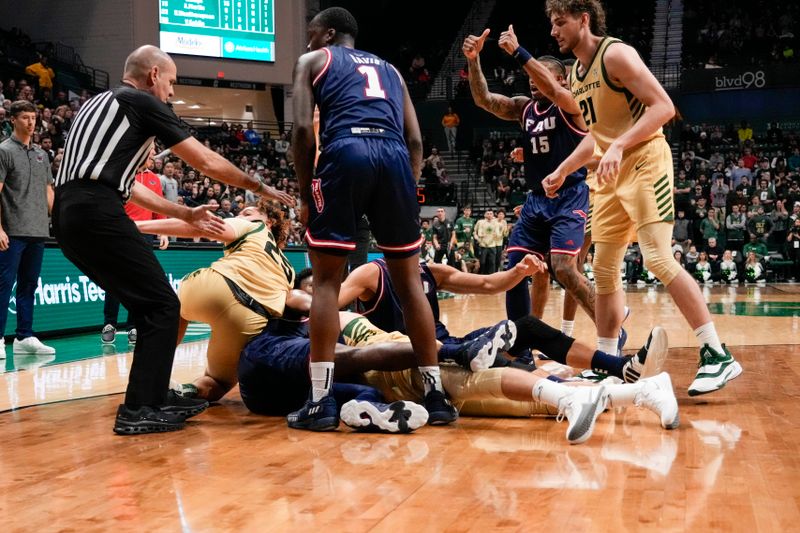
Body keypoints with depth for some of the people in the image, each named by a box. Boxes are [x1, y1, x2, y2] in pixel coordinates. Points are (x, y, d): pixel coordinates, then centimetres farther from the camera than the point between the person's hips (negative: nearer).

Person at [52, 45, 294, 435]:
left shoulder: (98, 104, 27)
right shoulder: (142, 102, 2)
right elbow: (207, 162, 3)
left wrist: (185, 215, 31)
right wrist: (261, 188, 16)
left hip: (68, 214, 9)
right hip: (98, 213, -9)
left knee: (148, 305, 19)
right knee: (162, 306, -2)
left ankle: (157, 397, 25)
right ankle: (138, 411, -5)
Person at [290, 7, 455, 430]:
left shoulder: (312, 62, 21)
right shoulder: (389, 69, 33)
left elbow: (303, 129, 5)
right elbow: (414, 140, 20)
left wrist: (305, 195, 12)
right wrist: (408, 193, 22)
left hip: (346, 152, -3)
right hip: (396, 157, 4)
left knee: (326, 281, 3)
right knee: (409, 281, 12)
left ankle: (320, 401, -2)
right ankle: (436, 395, 12)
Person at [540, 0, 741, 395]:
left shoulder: (615, 54, -11)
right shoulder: (576, 74, 15)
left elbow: (663, 106, -19)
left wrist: (619, 146, -28)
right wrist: (562, 171, 22)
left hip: (644, 162, -9)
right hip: (611, 175, 9)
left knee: (658, 259, -19)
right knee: (604, 270, 8)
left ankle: (717, 355, -16)